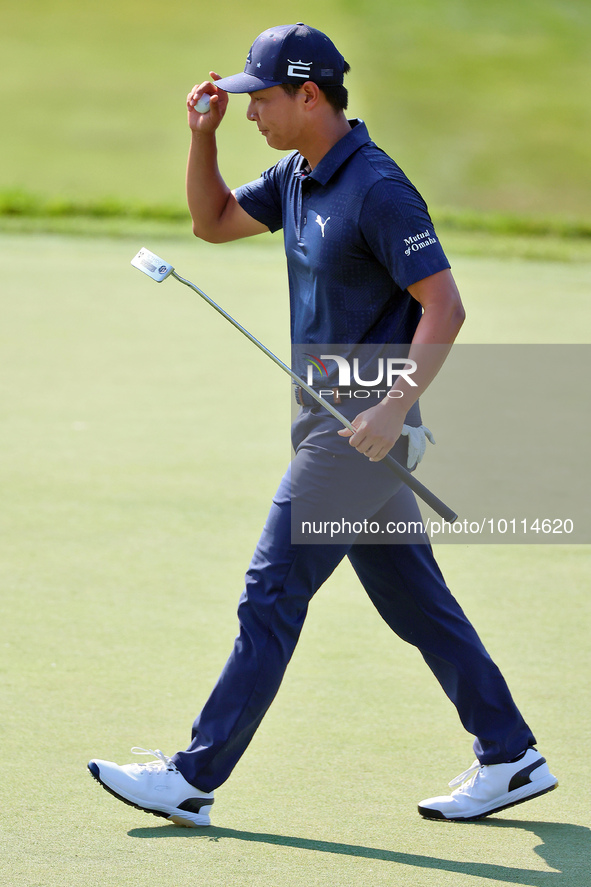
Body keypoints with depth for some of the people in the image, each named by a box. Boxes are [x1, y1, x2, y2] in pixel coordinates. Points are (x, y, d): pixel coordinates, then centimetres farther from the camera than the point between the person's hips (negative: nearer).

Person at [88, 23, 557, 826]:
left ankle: (193, 781, -4)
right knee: (415, 601, 12)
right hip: (335, 418, 10)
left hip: (365, 427, -10)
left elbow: (443, 307, -21)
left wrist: (395, 406, -30)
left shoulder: (377, 189, -19)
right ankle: (510, 759, 18)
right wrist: (203, 135, 7)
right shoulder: (298, 176, 9)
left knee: (272, 595, -7)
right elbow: (214, 222, 23)